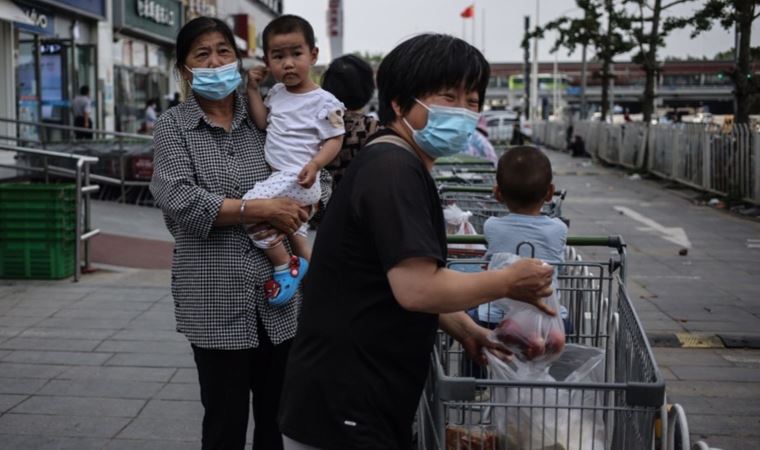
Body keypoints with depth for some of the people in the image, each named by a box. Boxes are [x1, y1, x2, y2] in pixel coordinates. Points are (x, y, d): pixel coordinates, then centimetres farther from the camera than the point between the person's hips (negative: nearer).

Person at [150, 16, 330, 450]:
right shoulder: (173, 126, 1)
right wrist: (262, 208, -17)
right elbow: (179, 200, -15)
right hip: (217, 300, -3)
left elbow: (321, 180, 11)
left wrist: (292, 216, -9)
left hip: (279, 292, 3)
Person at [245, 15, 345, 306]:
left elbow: (334, 140, -11)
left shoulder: (324, 101, -12)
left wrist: (315, 164, -28)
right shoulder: (277, 93, 10)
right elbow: (262, 122, 7)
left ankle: (284, 266, -11)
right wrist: (253, 89, -1)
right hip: (279, 177, 9)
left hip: (297, 178, -9)